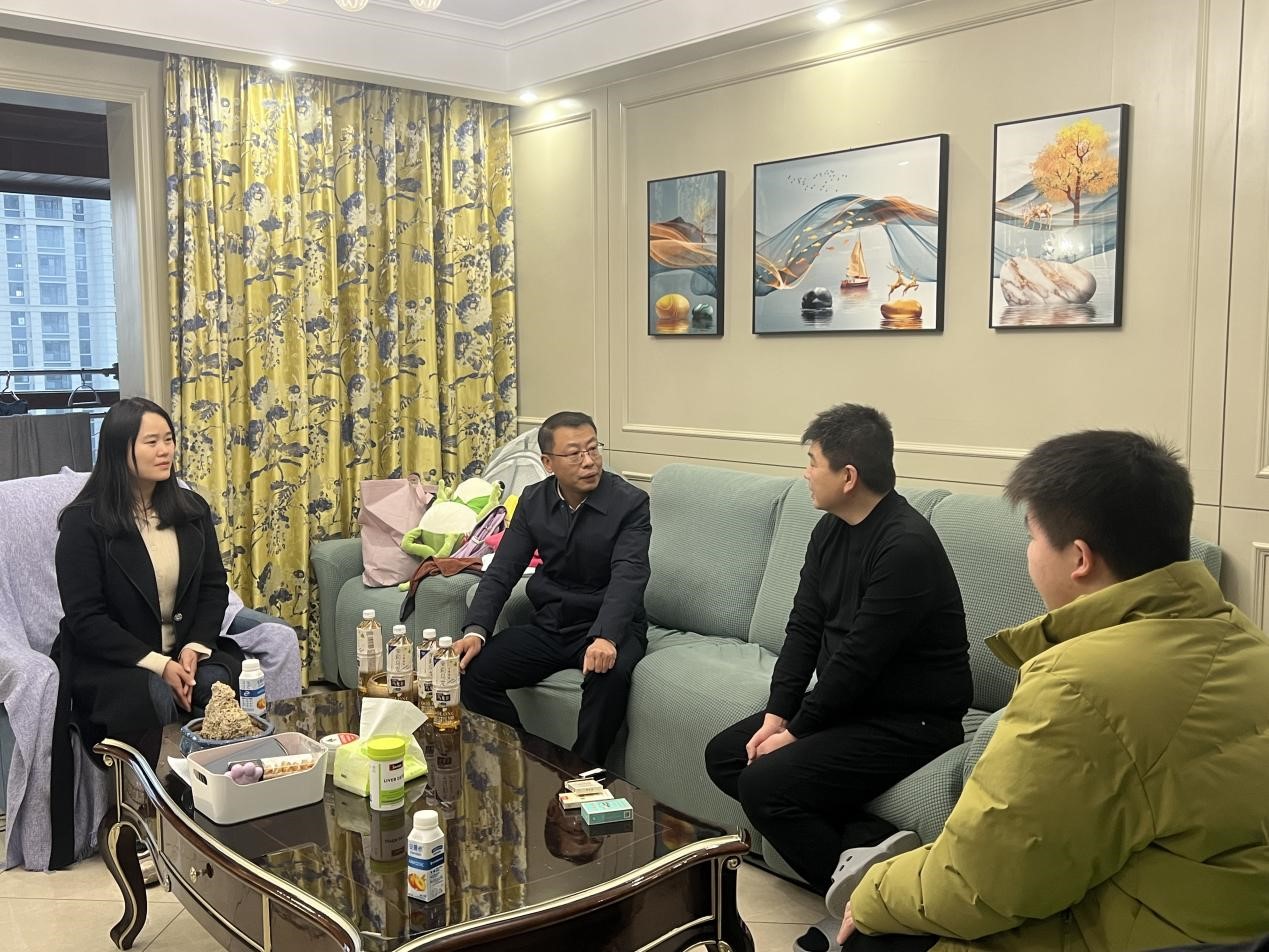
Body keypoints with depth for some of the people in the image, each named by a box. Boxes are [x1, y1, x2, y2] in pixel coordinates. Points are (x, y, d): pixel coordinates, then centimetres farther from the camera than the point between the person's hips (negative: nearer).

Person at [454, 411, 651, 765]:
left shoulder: (630, 503, -12)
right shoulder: (533, 500, 3)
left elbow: (628, 577, -24)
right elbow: (502, 571, 0)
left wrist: (605, 637, -41)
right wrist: (475, 630, -17)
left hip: (608, 628, -4)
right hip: (548, 625, 5)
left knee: (609, 676, -36)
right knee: (474, 670, -15)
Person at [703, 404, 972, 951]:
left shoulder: (906, 545, -25)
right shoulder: (831, 529, 3)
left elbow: (859, 657, -24)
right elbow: (803, 627, 3)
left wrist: (798, 731, -14)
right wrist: (777, 714, -7)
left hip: (909, 718, -10)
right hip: (845, 699, 10)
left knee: (764, 783, -22)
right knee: (724, 756, 1)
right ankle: (867, 844, -8)